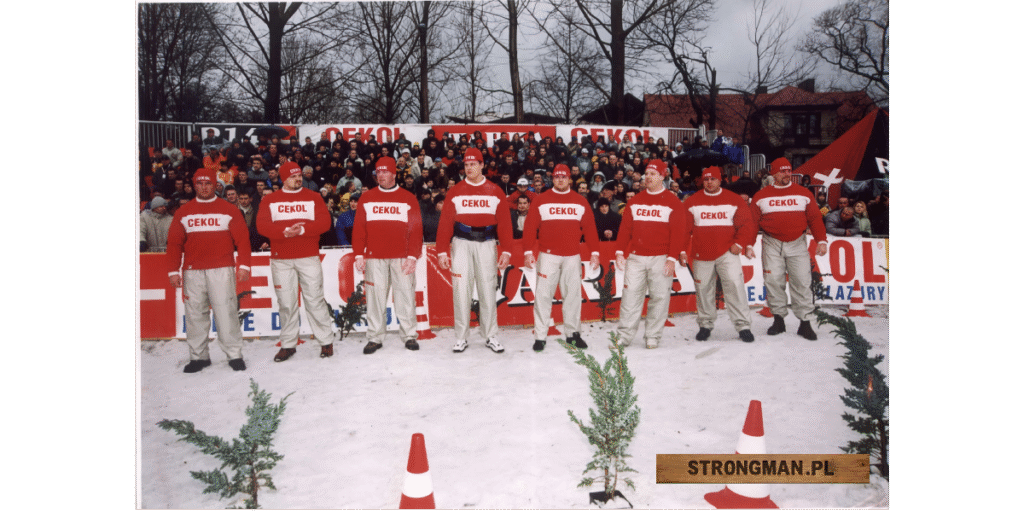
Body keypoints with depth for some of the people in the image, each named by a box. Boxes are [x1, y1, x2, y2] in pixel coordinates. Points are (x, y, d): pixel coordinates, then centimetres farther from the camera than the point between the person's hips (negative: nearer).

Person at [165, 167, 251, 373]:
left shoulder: (229, 210, 7)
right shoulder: (183, 212, 12)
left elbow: (242, 239, 3)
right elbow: (174, 243, 11)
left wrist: (243, 265, -6)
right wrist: (173, 271, 5)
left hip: (222, 270, -2)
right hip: (193, 272, 3)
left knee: (226, 312, -6)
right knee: (194, 314, 4)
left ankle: (234, 354, 1)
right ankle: (198, 356, 14)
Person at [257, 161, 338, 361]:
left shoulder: (313, 198, 8)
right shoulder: (270, 200, 9)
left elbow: (324, 222, -4)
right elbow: (262, 225, -4)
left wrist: (302, 229, -16)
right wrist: (285, 231, -17)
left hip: (309, 257, -1)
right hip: (281, 259, 1)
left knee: (315, 300, 0)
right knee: (286, 303, 5)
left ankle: (326, 341, 9)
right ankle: (288, 344, 16)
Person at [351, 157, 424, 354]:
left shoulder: (408, 198, 6)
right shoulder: (367, 199, 11)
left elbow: (416, 229, 2)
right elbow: (358, 229, 8)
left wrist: (412, 256, -6)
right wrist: (358, 255, 0)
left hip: (402, 257, -1)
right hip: (374, 257, 1)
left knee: (406, 295, 1)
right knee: (375, 297, 2)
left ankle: (409, 335, 10)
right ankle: (375, 337, 11)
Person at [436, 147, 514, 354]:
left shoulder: (495, 191, 6)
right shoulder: (455, 191, 6)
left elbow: (504, 222, 3)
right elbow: (445, 222, 2)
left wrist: (506, 251, -4)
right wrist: (442, 251, -5)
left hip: (486, 244, 0)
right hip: (462, 244, 0)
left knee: (488, 290, 2)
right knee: (461, 290, -1)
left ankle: (491, 337, 11)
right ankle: (461, 338, 8)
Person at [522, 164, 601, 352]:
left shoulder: (580, 202, 10)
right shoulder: (541, 200, 4)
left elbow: (589, 228, 9)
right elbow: (530, 227, 0)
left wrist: (594, 252, 4)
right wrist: (528, 251, -8)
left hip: (572, 256, 2)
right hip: (548, 255, -2)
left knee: (573, 294, 5)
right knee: (543, 295, -3)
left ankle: (573, 332, 17)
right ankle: (540, 336, 3)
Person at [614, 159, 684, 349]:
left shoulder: (673, 203, 2)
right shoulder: (634, 201, 12)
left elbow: (677, 232, -3)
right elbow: (625, 228, 11)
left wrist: (672, 258, -9)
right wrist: (620, 252, 3)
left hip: (660, 259, -2)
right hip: (636, 258, 2)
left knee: (659, 297, 2)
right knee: (630, 295, -1)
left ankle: (653, 337, 12)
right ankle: (624, 335, 5)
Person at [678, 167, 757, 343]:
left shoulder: (734, 200, 3)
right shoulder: (692, 202, 5)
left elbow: (747, 224, 4)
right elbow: (683, 228, 5)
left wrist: (740, 243, -7)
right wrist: (681, 250, 0)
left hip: (727, 253, -1)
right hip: (701, 255, 2)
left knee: (734, 285, -12)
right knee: (703, 289, 7)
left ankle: (743, 325, -6)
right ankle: (705, 325, 23)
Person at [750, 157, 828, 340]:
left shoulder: (804, 193, 8)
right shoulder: (761, 196, 6)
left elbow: (815, 218, 8)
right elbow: (752, 221, 5)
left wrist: (821, 240, -1)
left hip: (797, 244, 0)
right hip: (772, 245, 0)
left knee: (802, 282, -4)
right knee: (773, 281, -3)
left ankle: (805, 323, 2)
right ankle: (778, 319, 8)